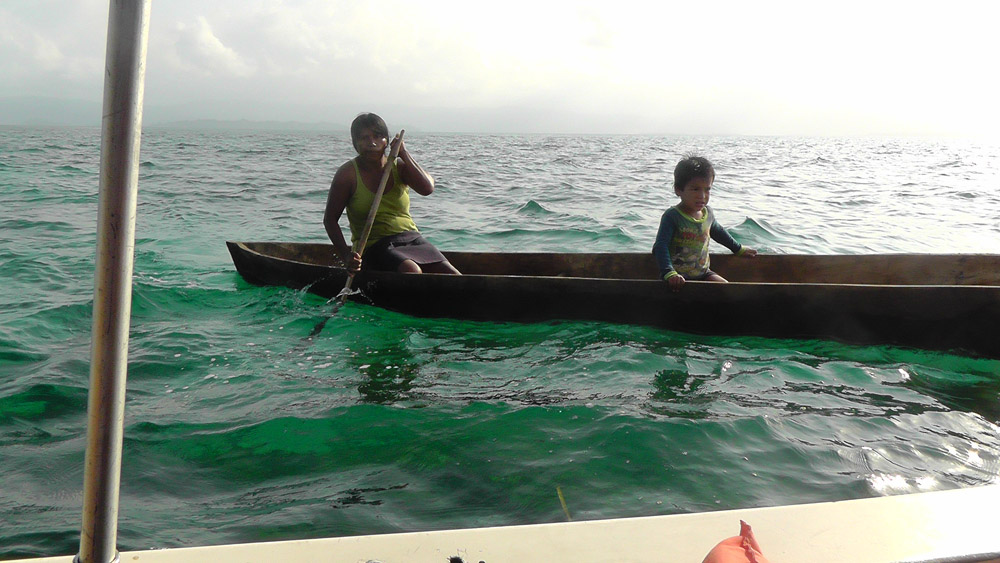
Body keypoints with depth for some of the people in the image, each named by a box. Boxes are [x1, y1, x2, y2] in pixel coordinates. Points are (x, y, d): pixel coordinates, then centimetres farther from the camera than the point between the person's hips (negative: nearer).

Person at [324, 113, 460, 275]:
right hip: (374, 248, -4)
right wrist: (346, 255, -16)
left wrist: (404, 154, -7)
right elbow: (330, 219, -2)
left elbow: (427, 188, -12)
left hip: (412, 238, 4)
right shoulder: (348, 173, -2)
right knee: (413, 271, -35)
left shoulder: (399, 166, 8)